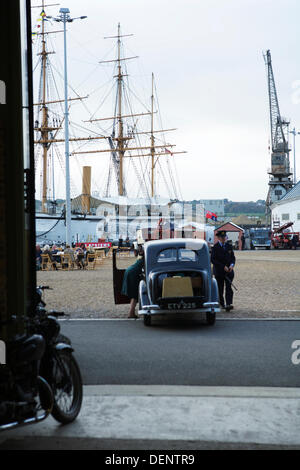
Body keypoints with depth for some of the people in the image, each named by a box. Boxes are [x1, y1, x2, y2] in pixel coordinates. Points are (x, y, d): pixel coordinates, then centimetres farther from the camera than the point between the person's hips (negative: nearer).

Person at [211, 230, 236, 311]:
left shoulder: (229, 246, 8)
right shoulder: (215, 247, -5)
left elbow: (233, 257, 10)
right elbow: (213, 260, -11)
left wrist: (232, 265, -11)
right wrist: (223, 267, -17)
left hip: (229, 271, 2)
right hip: (219, 271, -2)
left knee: (229, 288, -10)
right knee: (220, 289, 6)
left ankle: (228, 305, -18)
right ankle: (222, 304, 21)